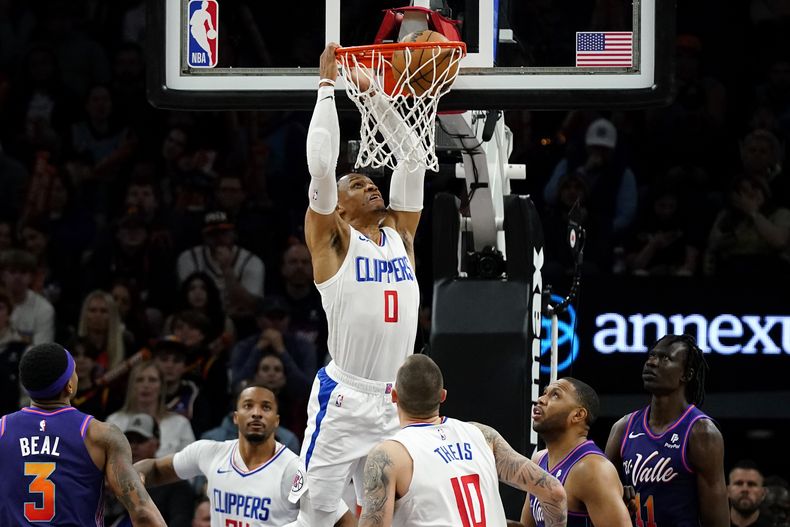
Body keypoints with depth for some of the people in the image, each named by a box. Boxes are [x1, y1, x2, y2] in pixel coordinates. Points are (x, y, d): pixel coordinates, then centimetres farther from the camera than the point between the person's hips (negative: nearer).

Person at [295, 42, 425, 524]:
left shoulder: (400, 235, 14)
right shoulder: (332, 240, 0)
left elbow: (412, 159, 12)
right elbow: (321, 165, -11)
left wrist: (375, 95, 10)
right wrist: (328, 86, -7)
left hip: (395, 404, 6)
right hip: (343, 399, -5)